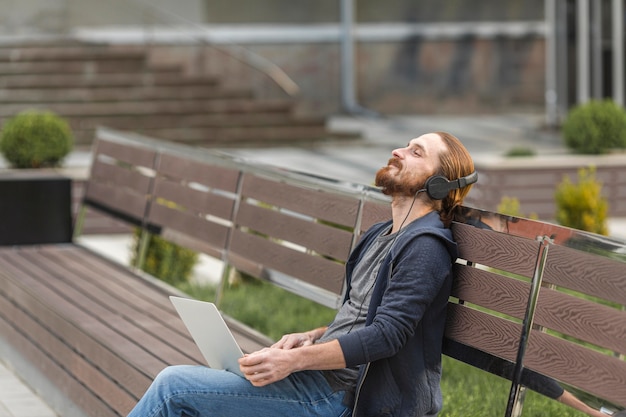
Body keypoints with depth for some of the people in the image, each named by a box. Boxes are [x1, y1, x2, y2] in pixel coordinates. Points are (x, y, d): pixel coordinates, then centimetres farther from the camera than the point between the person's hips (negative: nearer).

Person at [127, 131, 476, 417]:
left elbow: (385, 335, -22)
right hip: (323, 375, 9)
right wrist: (311, 338, 5)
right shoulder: (381, 237, 17)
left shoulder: (426, 247, -13)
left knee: (174, 387, -13)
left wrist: (294, 361, -26)